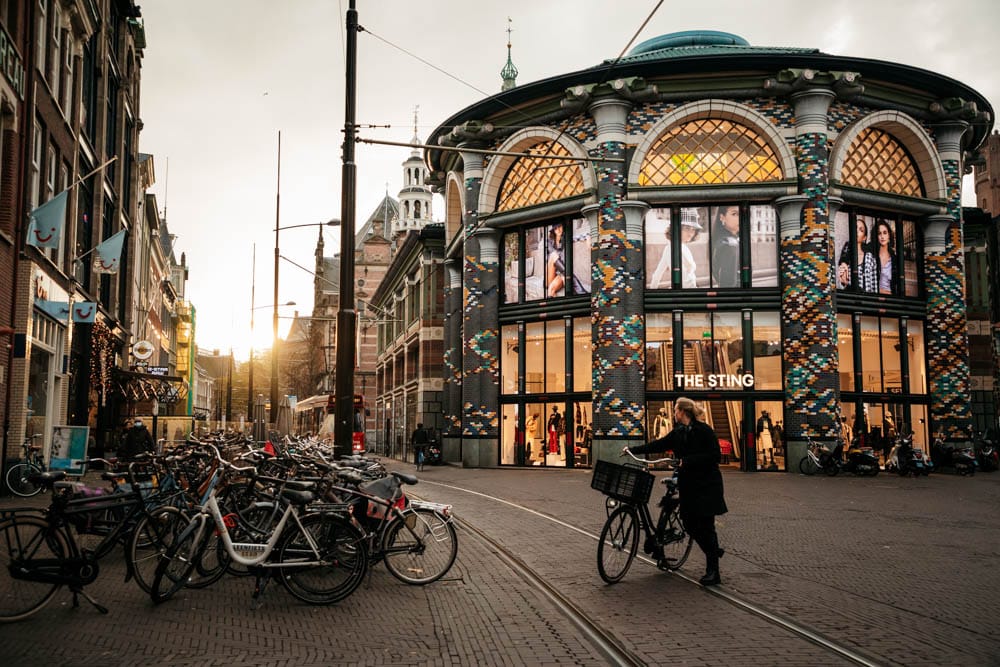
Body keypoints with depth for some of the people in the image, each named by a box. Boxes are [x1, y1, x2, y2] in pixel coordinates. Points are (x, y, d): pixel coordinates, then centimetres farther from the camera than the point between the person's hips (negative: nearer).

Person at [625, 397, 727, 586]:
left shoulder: (704, 430, -12)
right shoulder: (678, 432, 9)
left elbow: (715, 456, -17)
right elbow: (657, 445, 13)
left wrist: (688, 460, -21)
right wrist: (633, 450, 11)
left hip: (706, 485, -7)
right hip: (688, 485, 7)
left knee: (705, 526, -5)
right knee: (690, 525, 7)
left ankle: (713, 572, 2)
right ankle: (713, 551, 31)